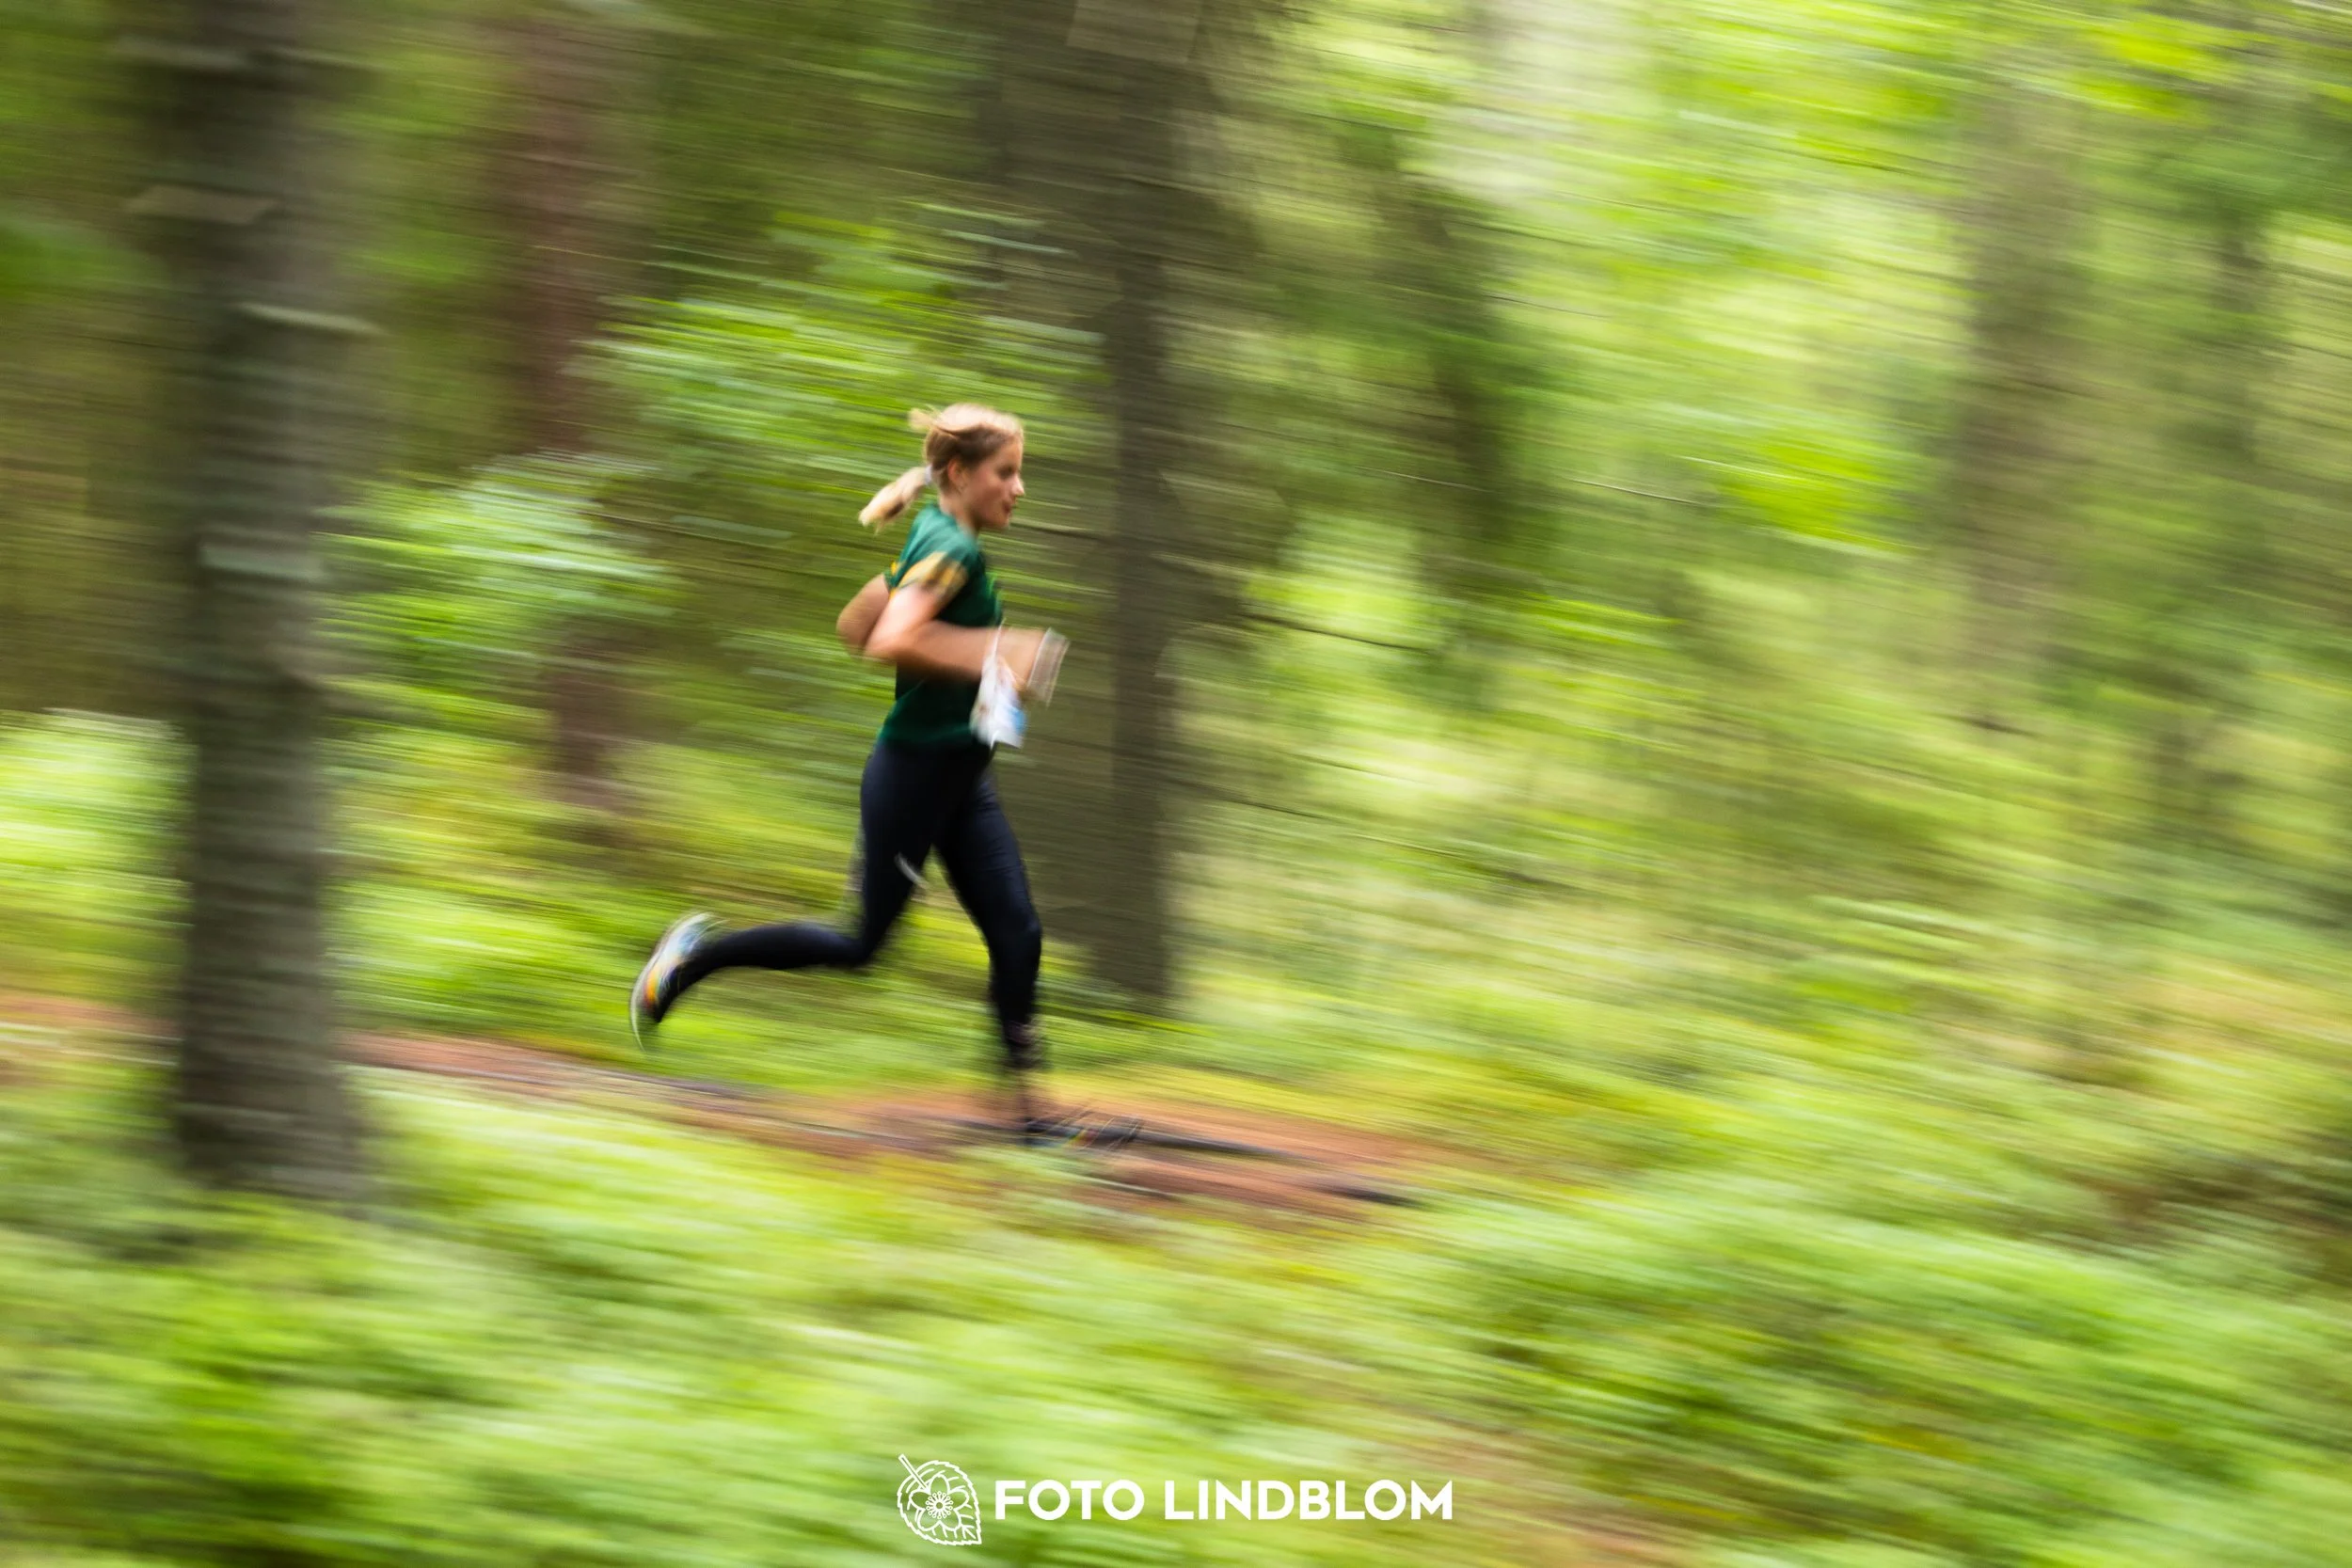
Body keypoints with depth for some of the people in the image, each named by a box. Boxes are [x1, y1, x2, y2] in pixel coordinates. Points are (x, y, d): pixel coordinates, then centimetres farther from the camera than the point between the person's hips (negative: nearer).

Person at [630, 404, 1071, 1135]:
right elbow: (889, 640, -31)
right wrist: (991, 658, -25)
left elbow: (853, 624, 20)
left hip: (959, 777, 9)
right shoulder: (952, 548, -17)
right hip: (915, 770, -9)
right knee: (861, 944, 3)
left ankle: (1021, 1105, 1)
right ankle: (696, 956, 18)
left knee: (1017, 936, 1)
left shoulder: (934, 542, 12)